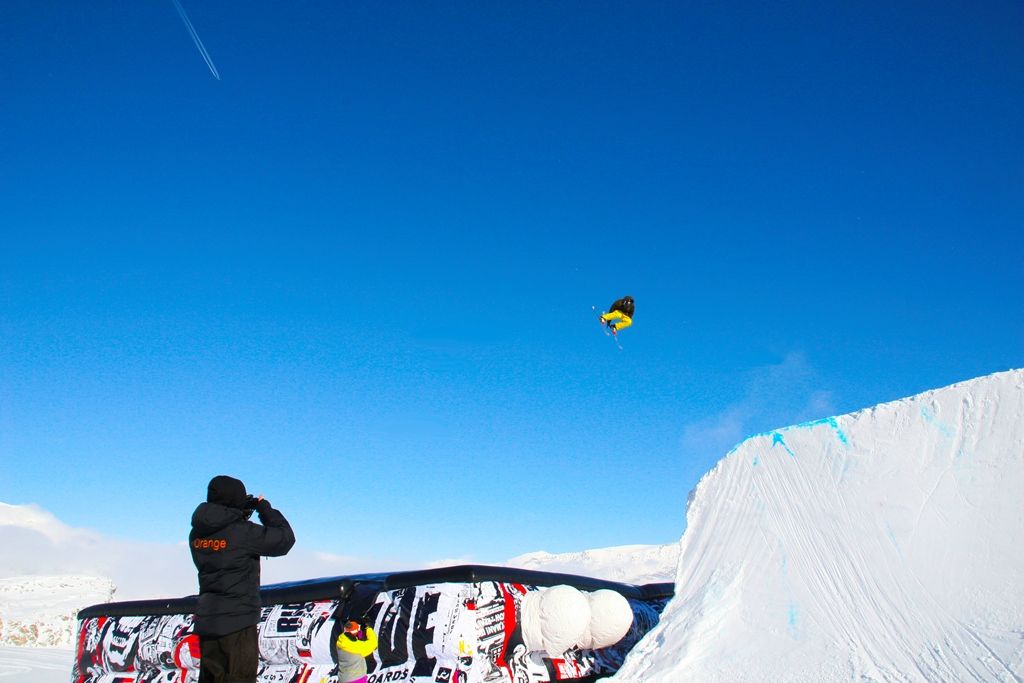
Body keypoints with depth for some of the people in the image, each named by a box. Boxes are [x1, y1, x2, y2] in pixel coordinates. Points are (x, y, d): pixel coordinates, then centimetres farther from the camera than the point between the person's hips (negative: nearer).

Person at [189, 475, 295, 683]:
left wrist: (244, 511, 11)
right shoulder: (244, 532, -17)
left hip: (206, 621, 7)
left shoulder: (197, 534, 2)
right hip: (238, 623, -7)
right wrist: (265, 508, 3)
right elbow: (285, 539, -8)